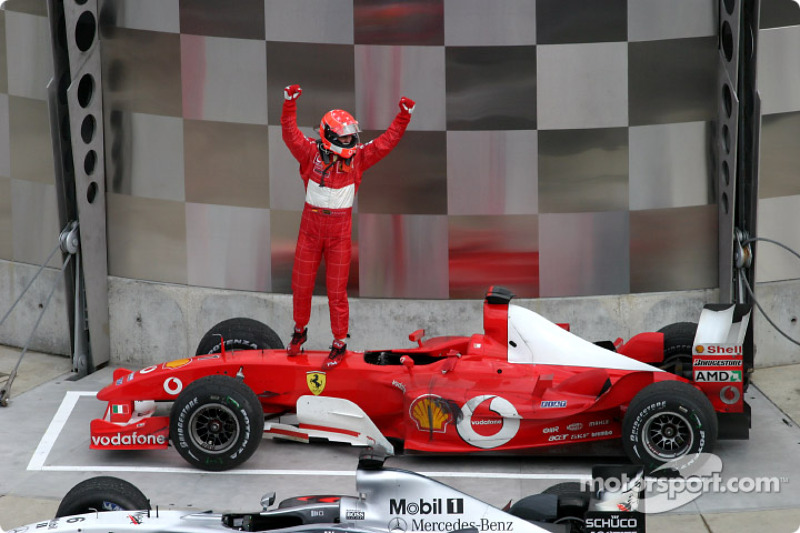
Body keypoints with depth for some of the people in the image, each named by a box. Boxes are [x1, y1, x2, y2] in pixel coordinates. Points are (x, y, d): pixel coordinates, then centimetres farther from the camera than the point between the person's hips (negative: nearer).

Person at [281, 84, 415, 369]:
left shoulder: (358, 157, -2)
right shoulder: (311, 152, -6)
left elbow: (386, 142, -2)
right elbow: (291, 134, -17)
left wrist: (404, 117, -10)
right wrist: (290, 104, -29)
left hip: (340, 230, 0)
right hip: (311, 227, 1)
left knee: (337, 290, 2)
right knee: (301, 283, 12)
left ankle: (340, 343, 14)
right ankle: (300, 330, 35)